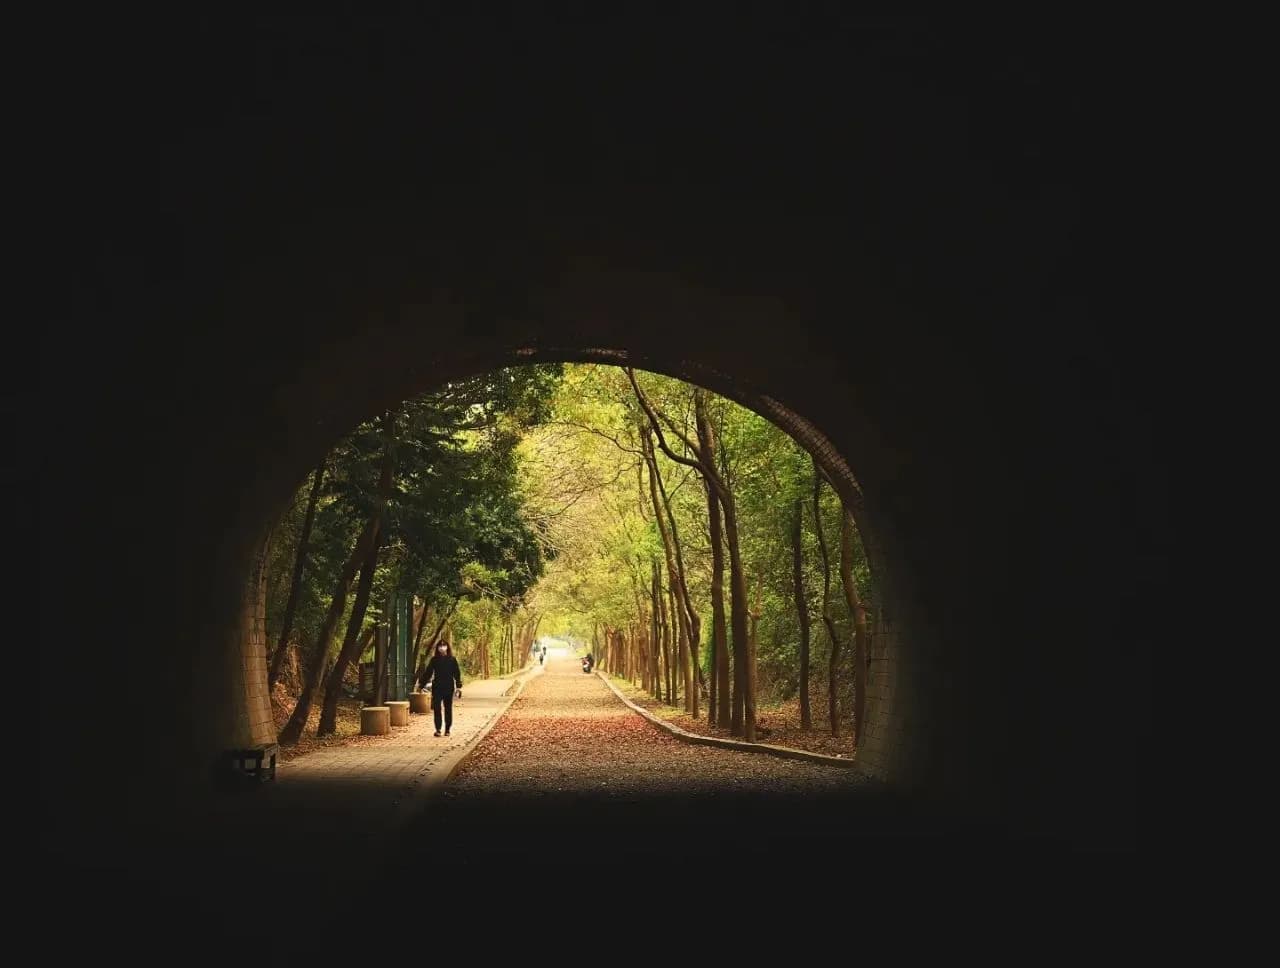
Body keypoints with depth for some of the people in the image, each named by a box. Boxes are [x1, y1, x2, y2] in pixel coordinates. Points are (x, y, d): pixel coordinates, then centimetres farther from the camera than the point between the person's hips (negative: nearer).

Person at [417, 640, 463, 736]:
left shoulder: (452, 660, 2)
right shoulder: (434, 660, 3)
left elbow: (457, 674, 3)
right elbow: (427, 673, 6)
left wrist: (459, 687, -2)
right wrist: (421, 684, 3)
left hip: (448, 688, 0)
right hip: (437, 688, 0)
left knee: (448, 709, 6)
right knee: (436, 708, -5)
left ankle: (447, 729, 14)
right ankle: (438, 729, -1)